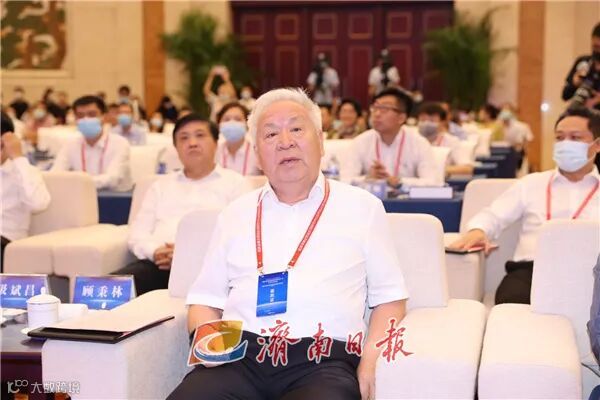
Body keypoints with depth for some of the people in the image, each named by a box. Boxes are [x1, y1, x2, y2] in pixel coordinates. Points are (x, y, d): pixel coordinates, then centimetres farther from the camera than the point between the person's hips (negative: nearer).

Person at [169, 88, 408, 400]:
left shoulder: (362, 207, 13)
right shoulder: (236, 213, 20)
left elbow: (389, 298, 12)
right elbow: (205, 300, 19)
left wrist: (370, 364, -4)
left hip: (323, 360, -2)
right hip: (239, 355, 2)